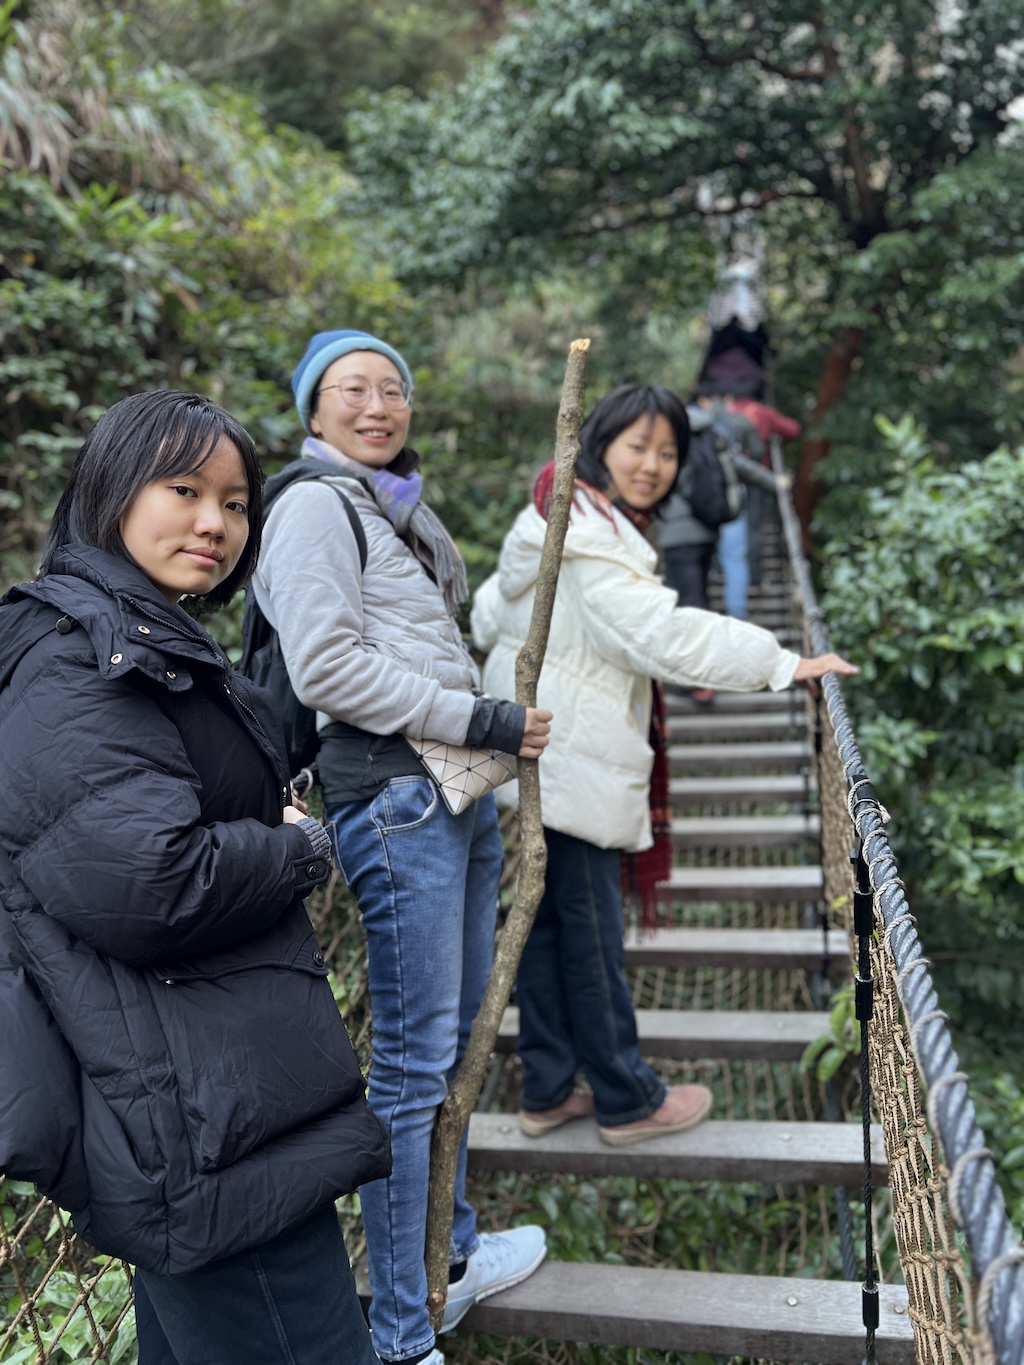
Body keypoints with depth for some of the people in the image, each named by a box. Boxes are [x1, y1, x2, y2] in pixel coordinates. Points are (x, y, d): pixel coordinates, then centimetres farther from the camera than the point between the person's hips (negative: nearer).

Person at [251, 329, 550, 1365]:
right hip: (390, 794, -10)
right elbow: (328, 667, -19)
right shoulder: (315, 504, -9)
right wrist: (480, 721, -16)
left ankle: (450, 1256, 35)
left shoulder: (397, 507, 21)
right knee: (413, 1056, -5)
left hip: (455, 793, 10)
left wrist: (496, 729, 18)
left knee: (456, 1036, 18)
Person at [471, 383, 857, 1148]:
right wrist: (784, 664, -20)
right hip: (572, 766, -11)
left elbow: (488, 618, 25)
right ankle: (626, 1101, 16)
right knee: (591, 933, 1)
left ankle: (548, 1091, 26)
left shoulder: (555, 524, 16)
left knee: (547, 923, 15)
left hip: (532, 759, 11)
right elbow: (665, 634, -25)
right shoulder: (594, 541, -17)